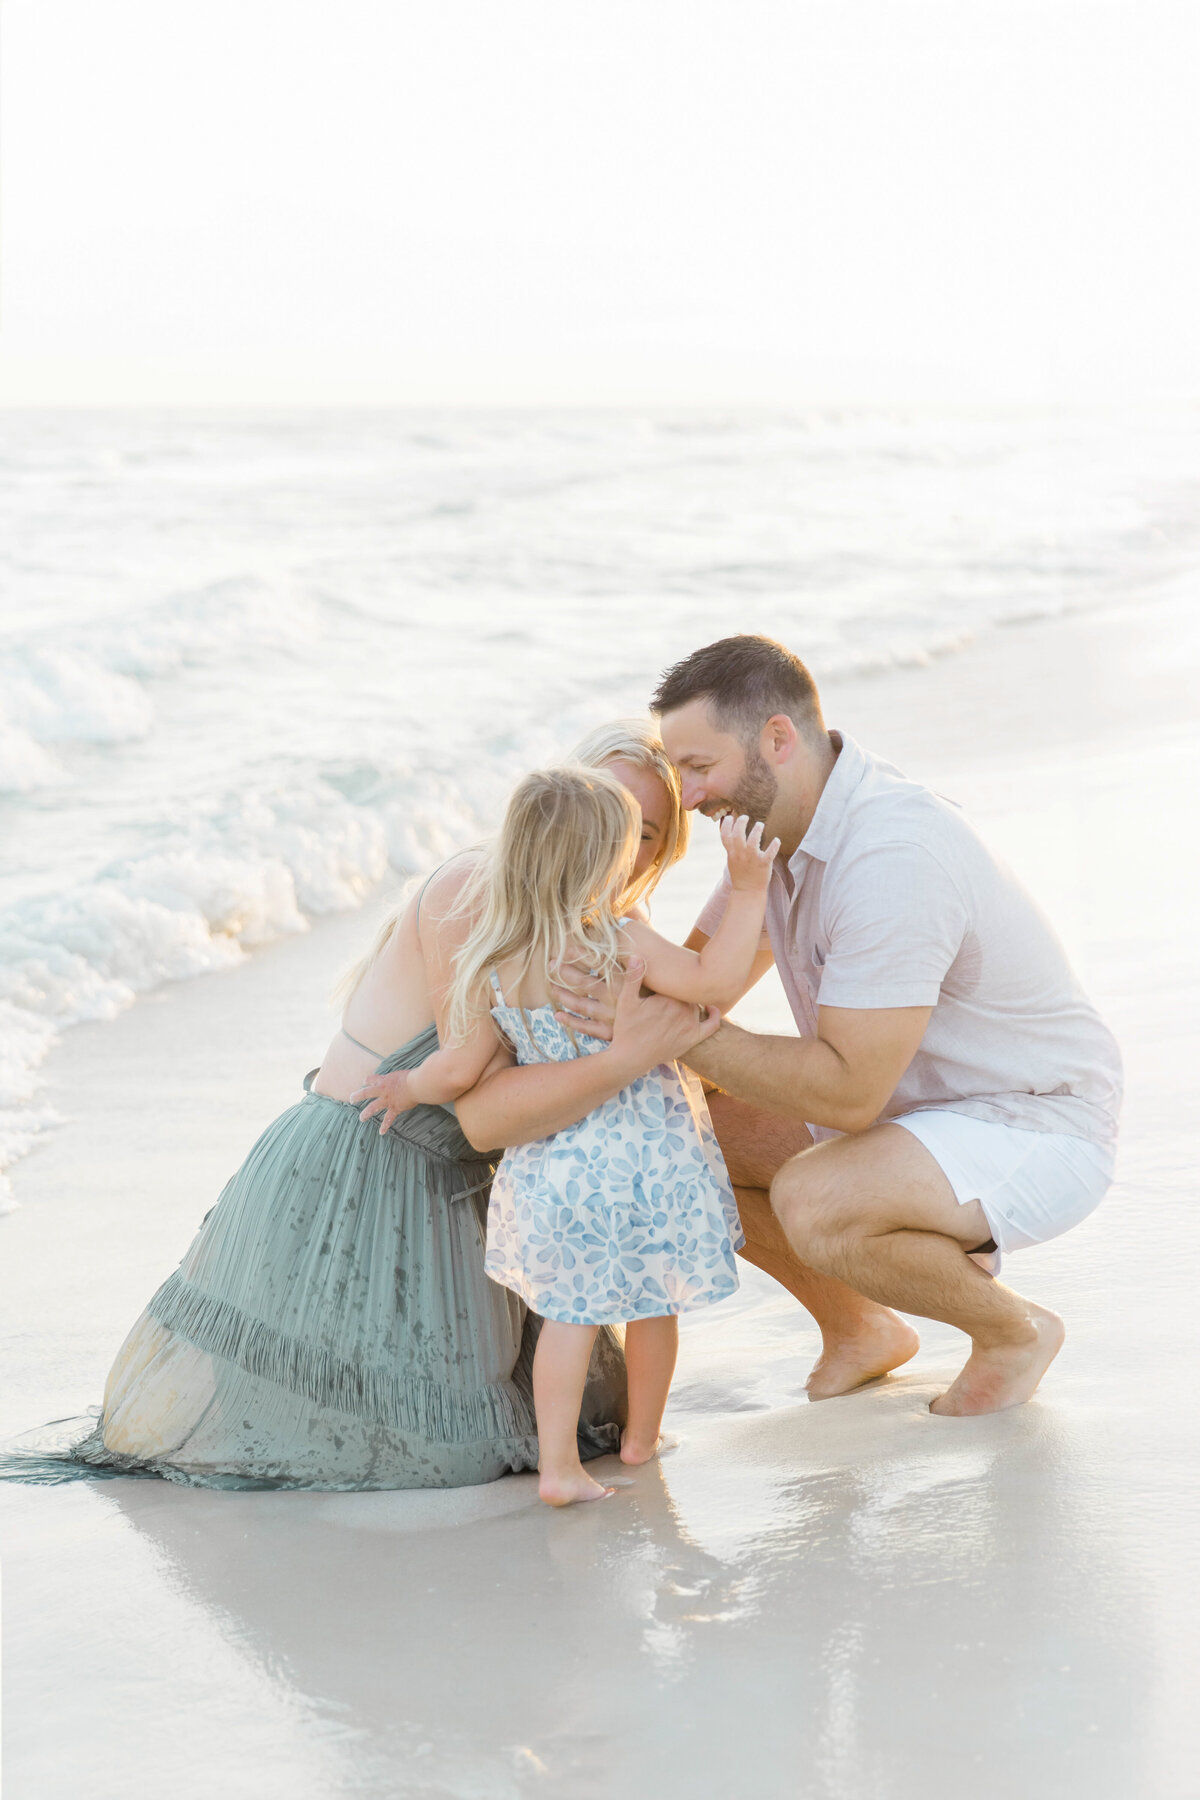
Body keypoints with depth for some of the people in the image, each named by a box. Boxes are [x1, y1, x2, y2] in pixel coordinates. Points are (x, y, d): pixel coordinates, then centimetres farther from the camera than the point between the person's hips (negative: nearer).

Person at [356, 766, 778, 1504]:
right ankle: (642, 1436, 36)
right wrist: (748, 890, -20)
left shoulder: (493, 967, -5)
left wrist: (410, 1087, 21)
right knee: (652, 1303, 18)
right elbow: (716, 982, -22)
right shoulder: (622, 945, -17)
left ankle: (558, 1463, 6)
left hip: (553, 1162, 3)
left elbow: (460, 1069, 0)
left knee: (570, 1309, 12)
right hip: (646, 1157, -3)